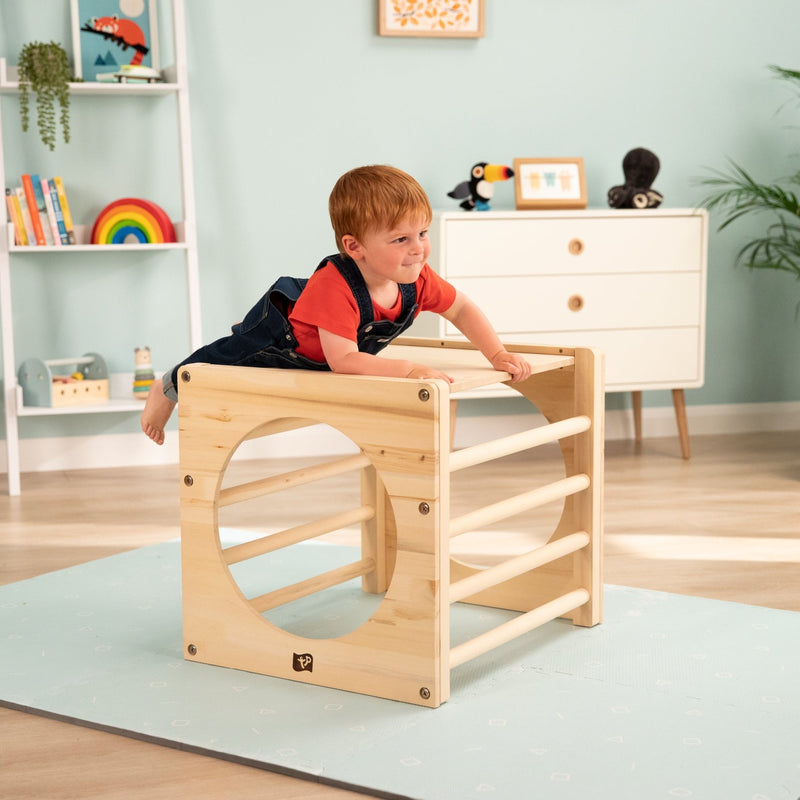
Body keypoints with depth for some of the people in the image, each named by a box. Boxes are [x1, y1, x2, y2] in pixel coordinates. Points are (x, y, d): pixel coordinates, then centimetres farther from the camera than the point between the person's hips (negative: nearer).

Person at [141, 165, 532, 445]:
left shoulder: (417, 280, -27)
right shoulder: (335, 287, -48)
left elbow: (461, 309, -9)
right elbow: (343, 361, -51)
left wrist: (497, 355, -18)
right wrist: (408, 369, -58)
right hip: (278, 329, -7)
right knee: (225, 360, 9)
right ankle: (169, 387, 39)